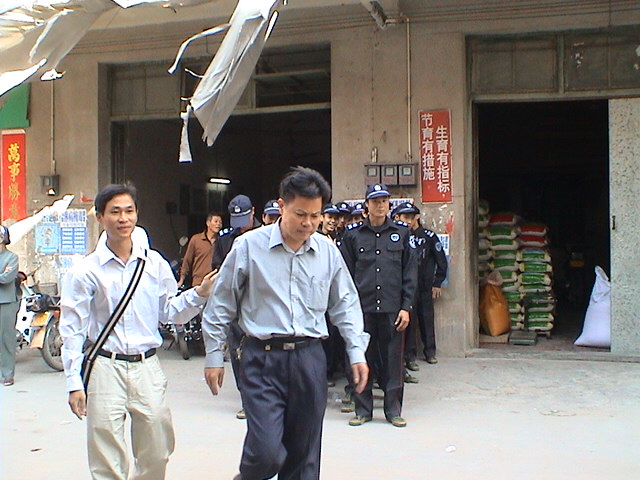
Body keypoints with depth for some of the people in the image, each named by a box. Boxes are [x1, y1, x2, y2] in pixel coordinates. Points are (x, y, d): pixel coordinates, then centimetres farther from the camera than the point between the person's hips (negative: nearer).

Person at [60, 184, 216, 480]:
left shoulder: (155, 264, 5)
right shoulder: (86, 271, -4)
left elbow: (169, 312, 11)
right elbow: (72, 330, -2)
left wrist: (199, 294, -6)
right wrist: (74, 383, -6)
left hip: (147, 367, 3)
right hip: (106, 369, -3)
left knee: (157, 455, 12)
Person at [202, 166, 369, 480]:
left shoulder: (328, 251, 5)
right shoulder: (249, 246, -4)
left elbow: (345, 304, 15)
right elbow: (221, 305, 3)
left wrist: (356, 352, 9)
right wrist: (214, 356, 4)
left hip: (310, 359, 4)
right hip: (262, 359, -3)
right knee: (267, 452, -11)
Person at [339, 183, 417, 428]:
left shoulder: (401, 234, 8)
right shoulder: (353, 235, 5)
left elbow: (409, 274, 6)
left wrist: (406, 307, -1)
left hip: (392, 308, 1)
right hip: (362, 308, 0)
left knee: (393, 360, 4)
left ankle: (393, 409, 16)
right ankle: (363, 409, 16)